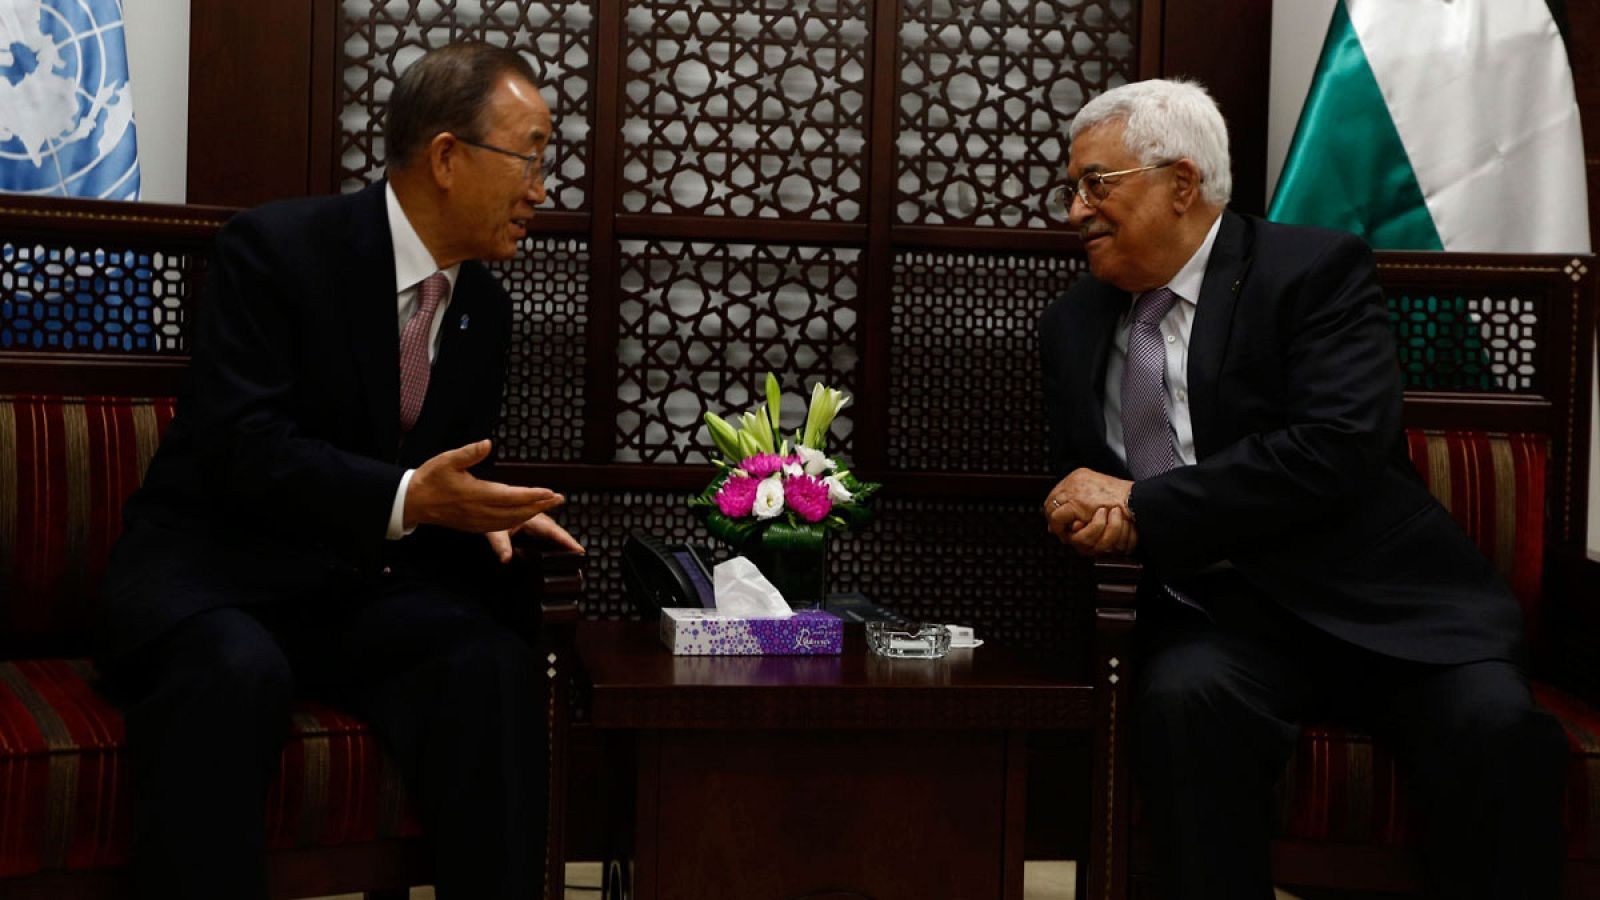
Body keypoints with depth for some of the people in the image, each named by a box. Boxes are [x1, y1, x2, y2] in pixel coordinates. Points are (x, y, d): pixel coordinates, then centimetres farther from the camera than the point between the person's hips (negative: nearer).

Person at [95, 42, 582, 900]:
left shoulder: (483, 308, 10)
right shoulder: (275, 247, -11)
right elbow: (242, 444, -20)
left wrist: (489, 514, -6)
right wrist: (407, 499, -32)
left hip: (360, 587, 5)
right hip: (215, 568, -5)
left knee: (496, 668, -26)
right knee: (237, 671, -39)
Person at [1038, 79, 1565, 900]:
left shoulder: (1317, 269, -2)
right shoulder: (1075, 324, 15)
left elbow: (1338, 447, -15)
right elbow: (1074, 480, 23)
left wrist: (1142, 508, -13)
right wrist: (1090, 514, -4)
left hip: (1378, 606, -2)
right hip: (1215, 621, 3)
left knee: (1494, 724, -30)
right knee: (1183, 701, -32)